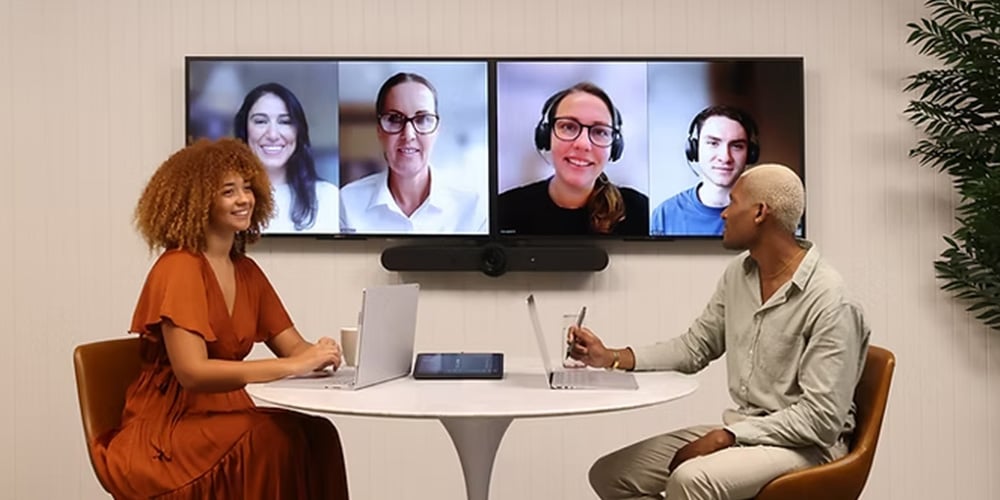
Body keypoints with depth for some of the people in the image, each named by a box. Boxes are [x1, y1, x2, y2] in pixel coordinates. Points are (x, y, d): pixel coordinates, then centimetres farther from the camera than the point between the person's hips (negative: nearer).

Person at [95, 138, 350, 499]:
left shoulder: (247, 271, 10)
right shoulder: (179, 268, -14)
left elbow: (293, 346, 6)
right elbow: (192, 372, -25)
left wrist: (318, 353, -18)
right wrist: (294, 365, -30)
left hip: (219, 417, 7)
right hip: (163, 433, -6)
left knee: (315, 432, -22)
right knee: (276, 439, -31)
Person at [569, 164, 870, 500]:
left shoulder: (829, 302, -19)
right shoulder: (738, 275, 5)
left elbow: (822, 418, -21)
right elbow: (695, 347, 16)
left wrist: (728, 436, -22)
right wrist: (613, 358, 5)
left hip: (805, 444, -8)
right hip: (740, 431, 8)